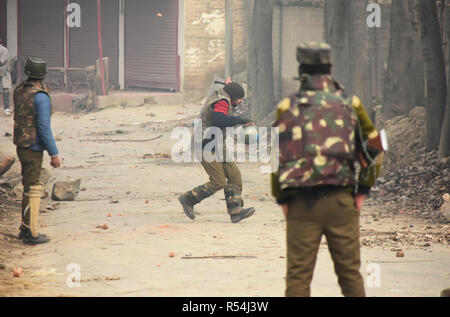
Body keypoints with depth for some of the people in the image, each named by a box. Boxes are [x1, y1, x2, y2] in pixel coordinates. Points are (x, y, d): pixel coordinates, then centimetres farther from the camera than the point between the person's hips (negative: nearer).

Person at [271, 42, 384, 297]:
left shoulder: (288, 107, 1)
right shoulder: (350, 105, 5)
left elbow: (277, 156, -1)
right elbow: (374, 149, 9)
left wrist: (282, 200, 6)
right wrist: (363, 191, 14)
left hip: (302, 204, -1)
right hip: (341, 200, 1)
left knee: (298, 276, 2)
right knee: (350, 272, 9)